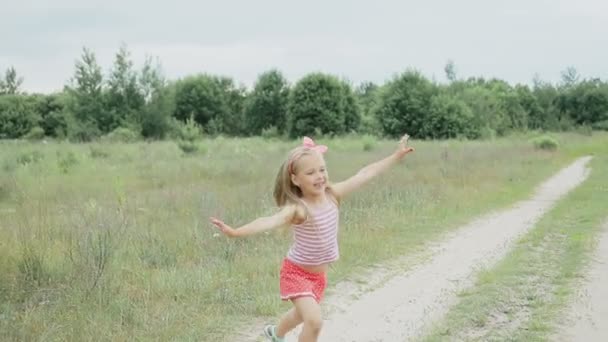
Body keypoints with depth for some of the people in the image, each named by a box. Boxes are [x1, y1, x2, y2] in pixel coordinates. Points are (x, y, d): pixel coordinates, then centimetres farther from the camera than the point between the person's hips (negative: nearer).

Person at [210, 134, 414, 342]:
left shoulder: (332, 194, -13)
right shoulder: (297, 209, -30)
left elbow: (365, 174, -7)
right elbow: (270, 221, -47)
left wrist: (397, 155, -2)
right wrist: (235, 232, -64)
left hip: (319, 274, 6)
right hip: (297, 272, -6)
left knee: (302, 314, 29)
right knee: (314, 321, -24)